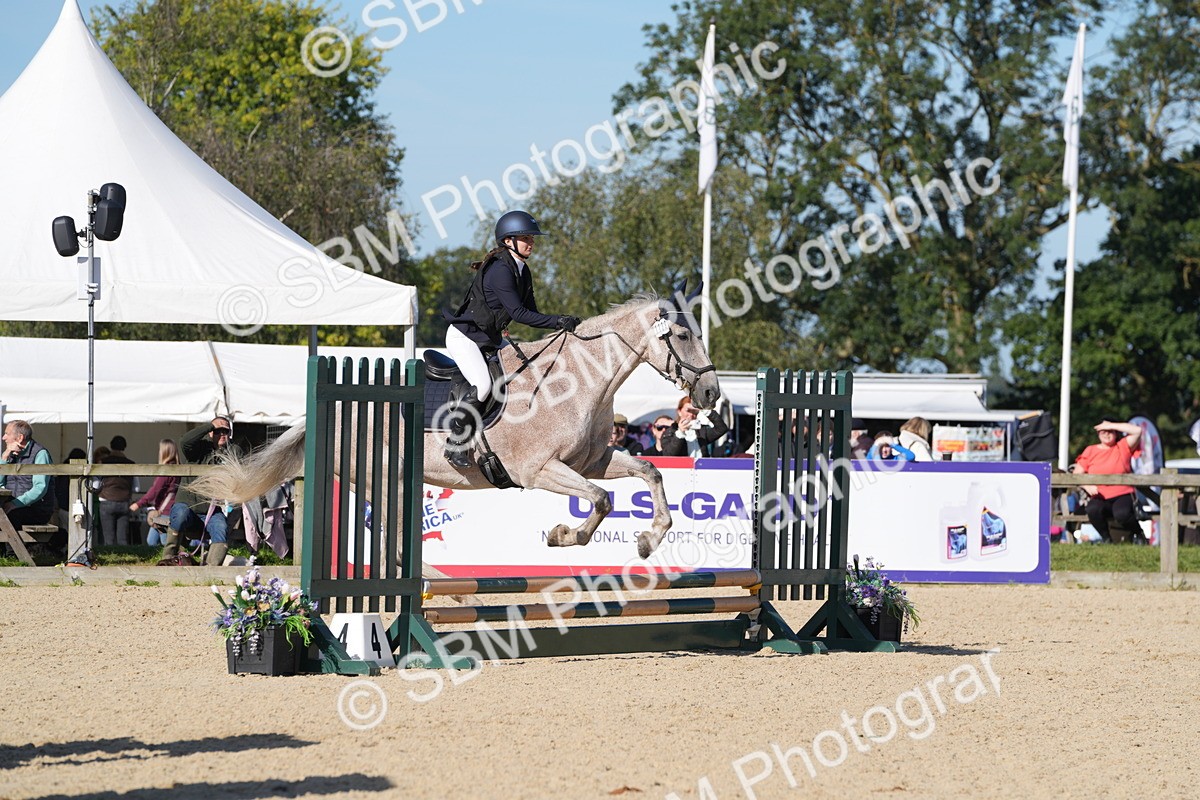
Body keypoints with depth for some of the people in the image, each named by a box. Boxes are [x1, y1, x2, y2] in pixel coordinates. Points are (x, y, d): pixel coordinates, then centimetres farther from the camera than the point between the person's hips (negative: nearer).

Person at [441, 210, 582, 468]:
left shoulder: (522, 272, 6)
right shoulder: (500, 270, -23)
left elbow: (531, 314, 6)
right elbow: (518, 313, -27)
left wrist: (561, 323, -9)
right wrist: (558, 321, -29)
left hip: (490, 339, 10)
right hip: (464, 336, -10)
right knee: (483, 385, -27)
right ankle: (456, 443, -15)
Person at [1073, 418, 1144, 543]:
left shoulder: (1123, 447, 11)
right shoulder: (1090, 451, 14)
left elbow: (1137, 431, -5)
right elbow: (1076, 474, 9)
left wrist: (1111, 425, -2)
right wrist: (1087, 486, -12)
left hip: (1122, 496, -2)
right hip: (1099, 498, 2)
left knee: (1122, 514, -35)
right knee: (1093, 510, -34)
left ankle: (1139, 534, -4)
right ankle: (1106, 538, -9)